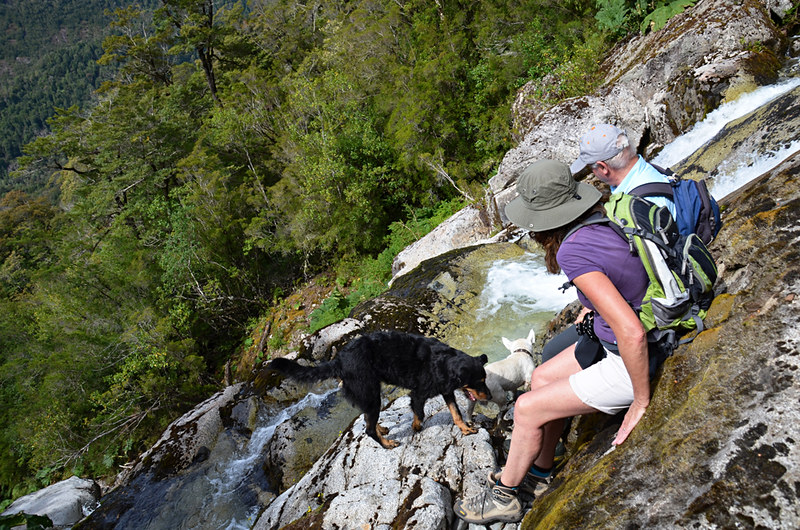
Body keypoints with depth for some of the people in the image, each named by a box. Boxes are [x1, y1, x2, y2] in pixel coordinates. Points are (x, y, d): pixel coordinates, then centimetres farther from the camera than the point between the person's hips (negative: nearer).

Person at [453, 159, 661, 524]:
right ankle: (539, 469, 38)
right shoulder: (605, 220, -4)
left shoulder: (573, 251, -30)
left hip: (636, 365, -8)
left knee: (528, 408, 1)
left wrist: (641, 400, -22)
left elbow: (631, 332, -35)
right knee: (541, 378, 17)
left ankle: (503, 497, 24)